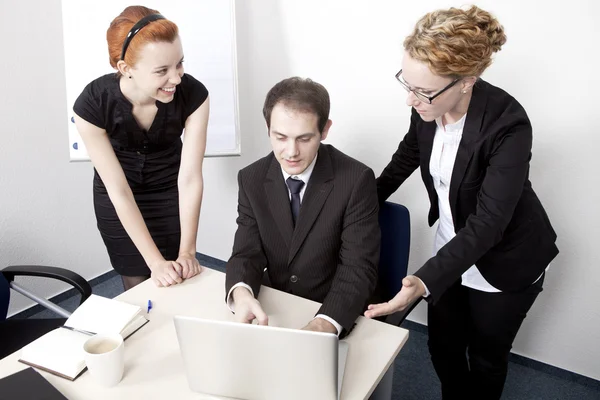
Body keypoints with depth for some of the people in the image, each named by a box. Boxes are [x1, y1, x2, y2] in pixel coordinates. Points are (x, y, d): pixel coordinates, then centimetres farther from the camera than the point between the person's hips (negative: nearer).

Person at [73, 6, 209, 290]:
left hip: (170, 192, 1)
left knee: (176, 286, 7)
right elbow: (119, 190, -25)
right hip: (117, 200, 0)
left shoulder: (193, 95, -27)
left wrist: (187, 252, -26)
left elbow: (190, 177, -23)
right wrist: (155, 262, -26)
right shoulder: (91, 104, -29)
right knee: (137, 288, 9)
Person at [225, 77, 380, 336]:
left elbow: (359, 268, -17)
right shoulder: (252, 179, -3)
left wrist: (325, 324, -35)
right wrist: (241, 293, -28)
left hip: (337, 318, -3)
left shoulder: (356, 180, -14)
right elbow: (247, 253, -5)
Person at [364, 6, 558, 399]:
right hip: (452, 248, 5)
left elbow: (488, 223, -34)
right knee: (443, 347, 18)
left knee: (486, 355, 16)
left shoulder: (507, 124, -33)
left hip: (505, 263, -5)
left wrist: (425, 281, -45)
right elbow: (408, 155, 6)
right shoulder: (428, 106, -16)